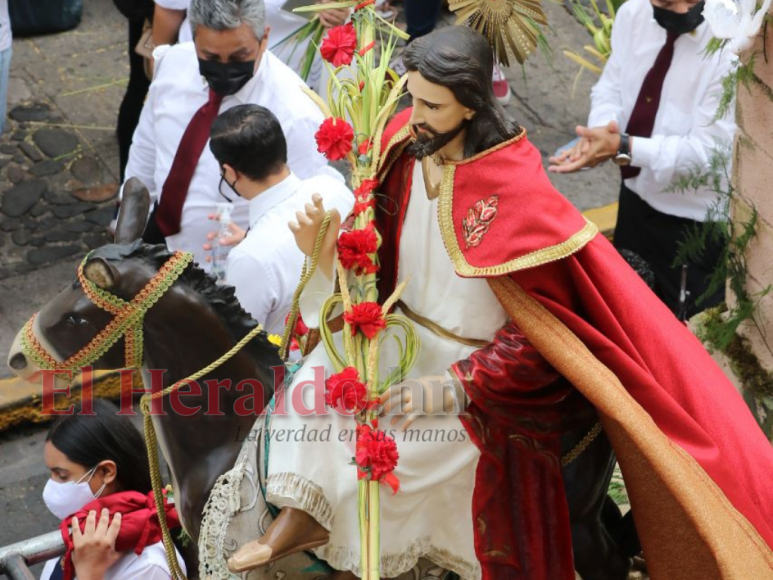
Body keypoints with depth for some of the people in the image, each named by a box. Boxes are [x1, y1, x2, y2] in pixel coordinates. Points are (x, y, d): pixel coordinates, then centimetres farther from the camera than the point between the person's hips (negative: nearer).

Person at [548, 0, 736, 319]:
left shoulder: (731, 45, -28)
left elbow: (709, 149, -28)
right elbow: (610, 85, 0)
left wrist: (622, 147, -38)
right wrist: (602, 128, -24)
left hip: (694, 218, -6)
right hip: (636, 194, 6)